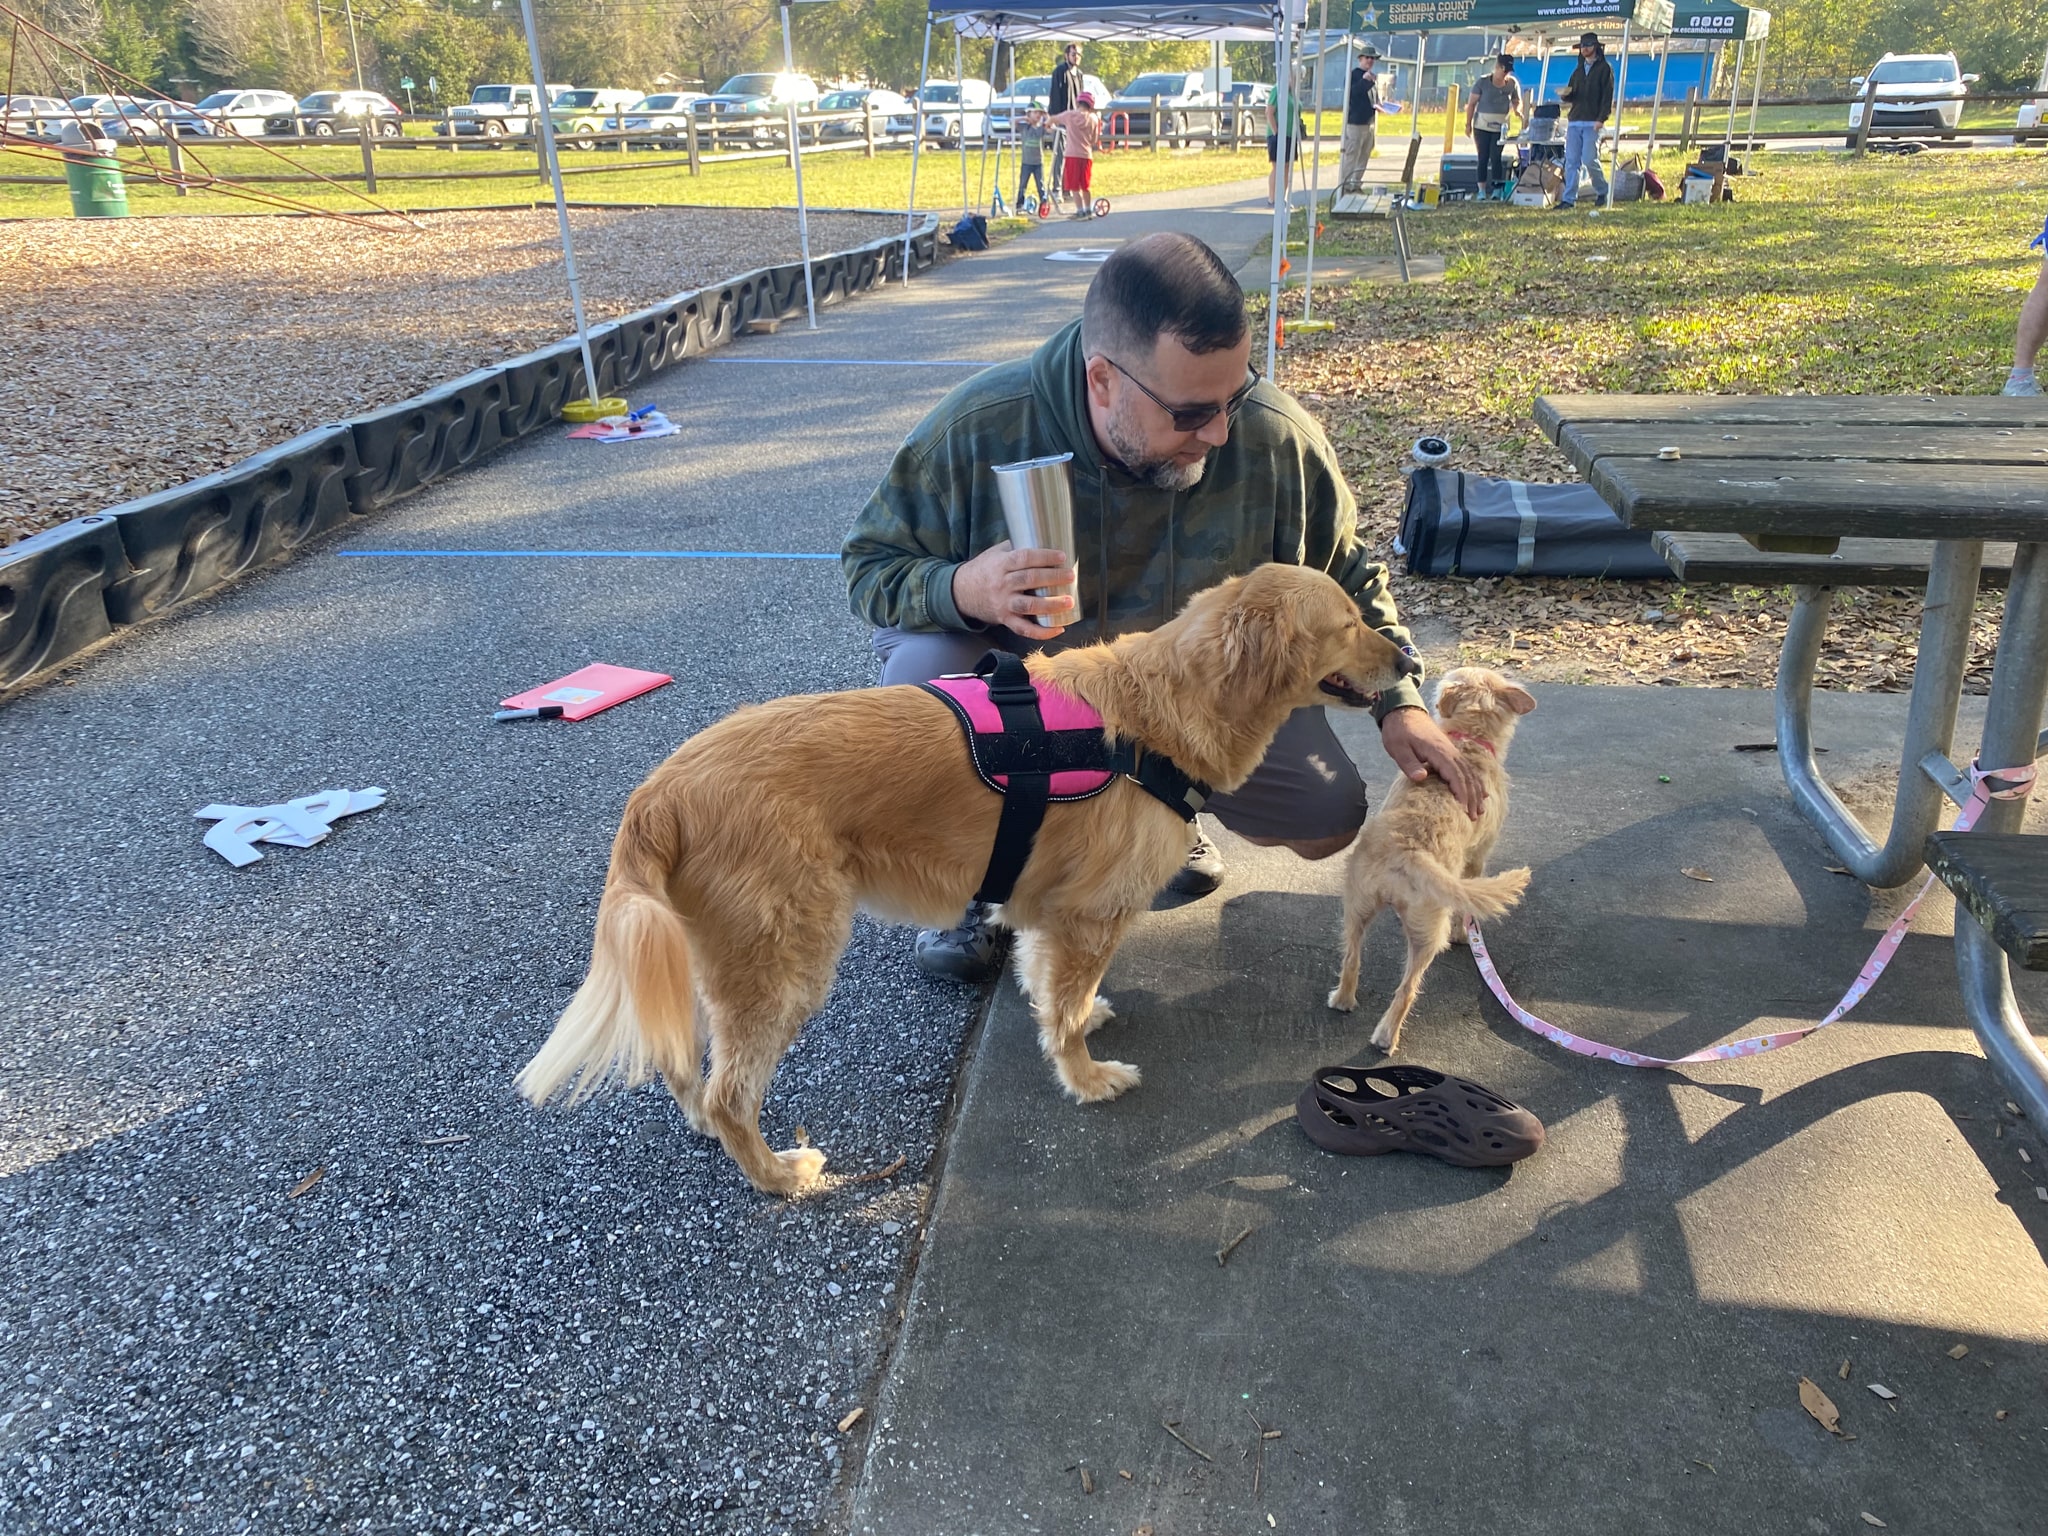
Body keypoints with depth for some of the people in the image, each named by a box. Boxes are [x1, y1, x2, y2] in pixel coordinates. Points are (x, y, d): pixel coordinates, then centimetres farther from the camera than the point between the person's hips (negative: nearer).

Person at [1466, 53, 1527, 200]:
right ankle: (1482, 190, 4)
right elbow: (1472, 103, 0)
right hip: (1482, 126, -1)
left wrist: (1518, 111, -9)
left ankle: (1497, 188, -5)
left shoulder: (1512, 83, 4)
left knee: (1495, 157, -7)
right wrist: (1468, 123, -4)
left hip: (1500, 127, 1)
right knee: (1483, 157, 0)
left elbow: (1517, 102, 13)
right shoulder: (1483, 82, -3)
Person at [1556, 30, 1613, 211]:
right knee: (1571, 161, -2)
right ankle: (1568, 198, -2)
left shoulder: (1604, 69, 4)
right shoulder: (1578, 70, 22)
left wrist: (1601, 119, -16)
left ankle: (1602, 192, 9)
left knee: (1589, 159, -10)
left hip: (1592, 123, -5)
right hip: (1574, 122, 5)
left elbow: (1608, 96, -4)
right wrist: (1565, 94, -2)